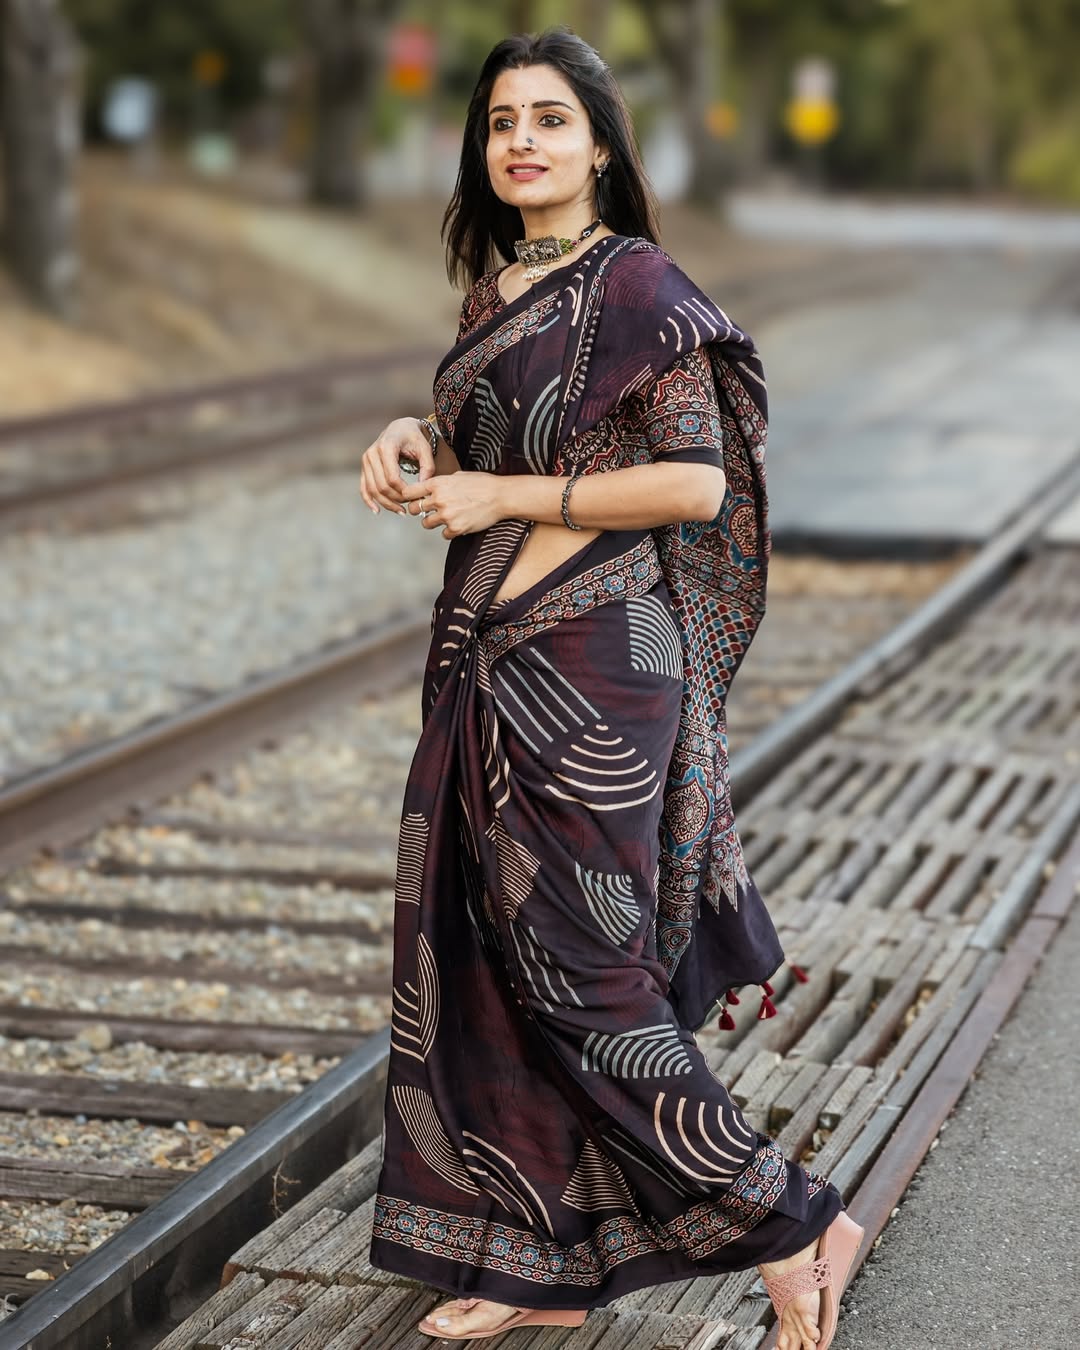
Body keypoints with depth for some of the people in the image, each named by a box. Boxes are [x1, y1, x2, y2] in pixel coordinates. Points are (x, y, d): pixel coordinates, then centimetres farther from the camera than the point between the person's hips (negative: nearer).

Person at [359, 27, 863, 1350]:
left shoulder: (636, 288, -11)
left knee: (578, 968, -6)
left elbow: (694, 482, -17)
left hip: (592, 663, -9)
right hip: (487, 656, 9)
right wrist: (414, 437, 3)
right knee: (492, 956, 10)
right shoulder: (497, 288, 13)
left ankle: (790, 1226, 6)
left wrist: (502, 496, -14)